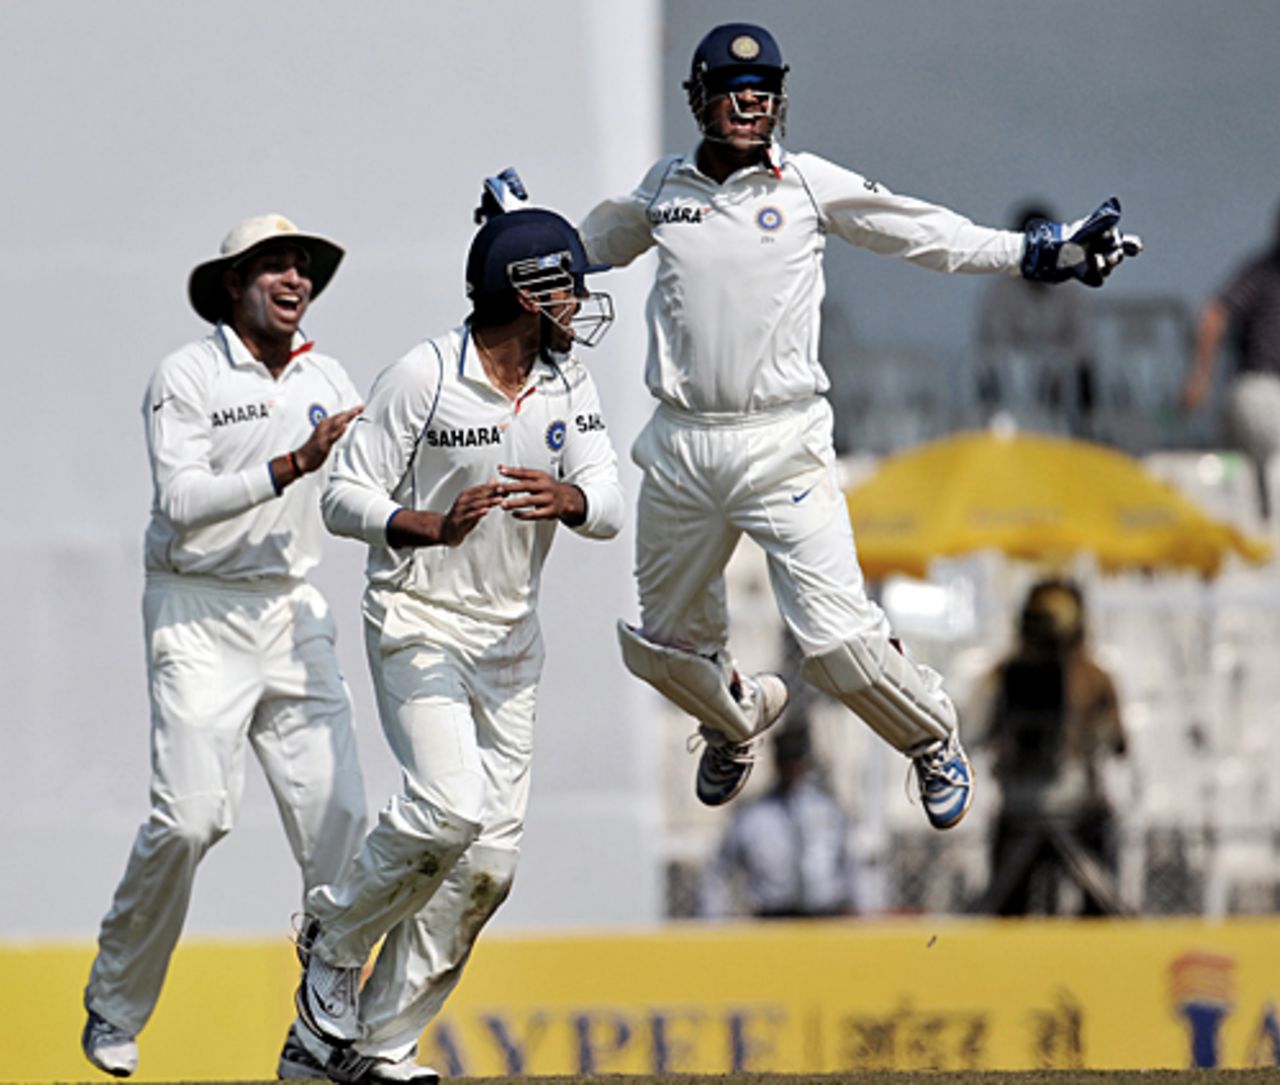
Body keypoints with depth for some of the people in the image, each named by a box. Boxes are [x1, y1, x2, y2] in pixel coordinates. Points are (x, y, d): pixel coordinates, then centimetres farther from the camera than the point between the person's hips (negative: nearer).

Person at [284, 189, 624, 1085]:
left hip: (511, 639, 6)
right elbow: (347, 499, -12)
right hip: (419, 624, -6)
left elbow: (609, 507, -3)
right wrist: (436, 526, -30)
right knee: (449, 808, -25)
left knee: (490, 859, 0)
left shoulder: (568, 385, 4)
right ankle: (334, 939, 2)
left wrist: (565, 498, -27)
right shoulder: (423, 378, -13)